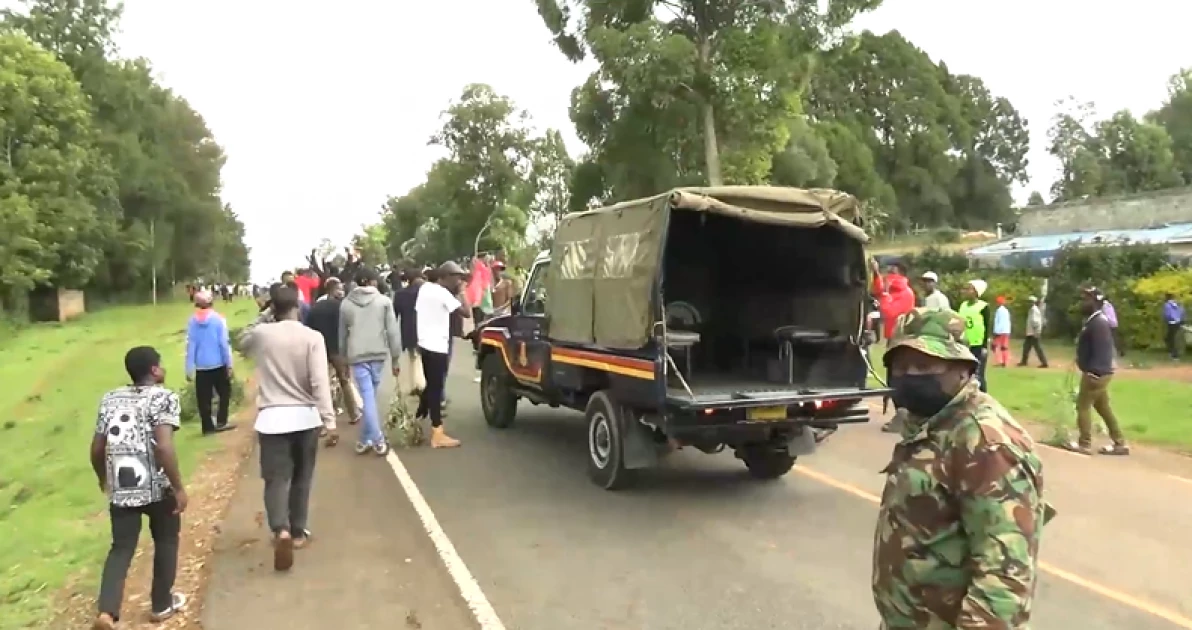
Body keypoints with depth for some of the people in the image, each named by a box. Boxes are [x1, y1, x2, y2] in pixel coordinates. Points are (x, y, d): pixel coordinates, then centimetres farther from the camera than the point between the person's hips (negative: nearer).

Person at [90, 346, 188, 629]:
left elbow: (97, 448, 12)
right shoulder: (164, 397, -9)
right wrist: (179, 488, -14)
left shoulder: (110, 399, 9)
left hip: (120, 490, 4)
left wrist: (103, 479, 29)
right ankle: (161, 605, 29)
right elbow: (164, 447, -20)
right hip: (157, 488, -4)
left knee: (121, 548, 13)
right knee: (166, 542, 17)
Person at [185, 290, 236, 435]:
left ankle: (208, 426, 10)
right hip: (218, 364, -2)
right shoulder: (218, 318, -7)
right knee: (225, 392, 15)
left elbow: (190, 345, -1)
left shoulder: (193, 321, 0)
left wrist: (189, 369, 3)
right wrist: (229, 364, -4)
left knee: (204, 398, 8)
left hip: (201, 366, 2)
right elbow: (224, 343, -8)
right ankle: (221, 422, 7)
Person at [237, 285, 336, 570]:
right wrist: (329, 420, -16)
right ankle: (298, 531, 26)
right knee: (302, 477, 16)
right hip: (305, 416, 0)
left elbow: (242, 340, 25)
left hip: (272, 417, 0)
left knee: (276, 478, 2)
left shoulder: (260, 334, -2)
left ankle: (281, 530, -19)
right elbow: (320, 382, -15)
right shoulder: (312, 337, -7)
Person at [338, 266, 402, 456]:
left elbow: (342, 334, 13)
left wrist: (344, 357, 24)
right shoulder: (384, 301, 0)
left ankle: (378, 440, -6)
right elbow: (393, 332, -3)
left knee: (368, 398, -2)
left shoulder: (346, 303, 6)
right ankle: (366, 439, 16)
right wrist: (396, 358, 3)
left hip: (357, 356, 0)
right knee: (370, 396, 11)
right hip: (378, 355, 0)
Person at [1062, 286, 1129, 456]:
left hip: (1096, 374, -10)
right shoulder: (1094, 320, 13)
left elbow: (1101, 351, -25)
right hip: (1097, 373, 10)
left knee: (1083, 405, -2)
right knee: (1103, 407, 15)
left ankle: (1084, 444, 5)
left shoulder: (1099, 323, -19)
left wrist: (1093, 373, -26)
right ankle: (1120, 444, 20)